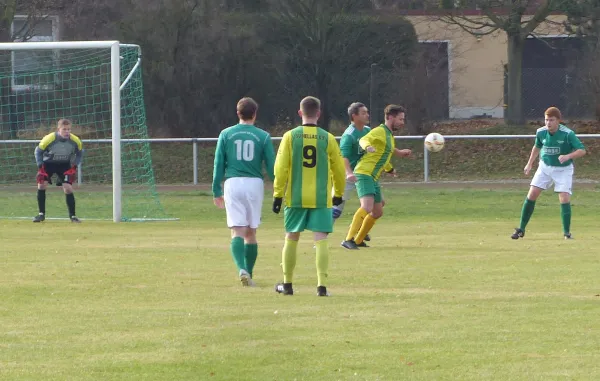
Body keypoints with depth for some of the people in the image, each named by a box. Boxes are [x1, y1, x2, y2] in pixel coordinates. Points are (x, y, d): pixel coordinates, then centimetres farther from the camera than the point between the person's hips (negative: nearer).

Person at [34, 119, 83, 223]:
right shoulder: (49, 139, -28)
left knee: (68, 188, -11)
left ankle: (73, 216, 0)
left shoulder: (75, 141, -21)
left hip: (65, 165, 1)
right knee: (41, 184, -15)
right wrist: (40, 168, -16)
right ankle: (41, 214, -2)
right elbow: (38, 151, -12)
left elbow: (79, 154, 0)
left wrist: (74, 167, -9)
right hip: (48, 163, -1)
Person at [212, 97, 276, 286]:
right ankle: (249, 274, 15)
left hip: (232, 184, 0)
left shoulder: (226, 134, 5)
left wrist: (216, 191, 8)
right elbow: (272, 166, 3)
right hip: (255, 184, 0)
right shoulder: (263, 136, 3)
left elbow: (218, 165, 4)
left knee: (237, 231, -4)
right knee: (251, 232, 12)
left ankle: (242, 269, -26)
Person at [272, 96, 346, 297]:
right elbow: (339, 169, 7)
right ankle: (322, 285, -12)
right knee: (321, 240, -1)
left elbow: (281, 168, -5)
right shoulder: (327, 139, 0)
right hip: (321, 198, 0)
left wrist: (278, 194, 2)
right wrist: (338, 194, 22)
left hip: (295, 197, 0)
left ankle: (287, 284, 20)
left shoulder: (290, 136, -2)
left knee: (291, 238, 12)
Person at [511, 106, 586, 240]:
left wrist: (568, 156, -40)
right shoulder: (541, 132, -9)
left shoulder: (568, 134, -23)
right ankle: (521, 229, 7)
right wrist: (529, 164, 14)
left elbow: (582, 150, -23)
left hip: (563, 169, -3)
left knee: (564, 199, -15)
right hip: (545, 167, 3)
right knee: (531, 195, -4)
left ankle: (567, 232, 0)